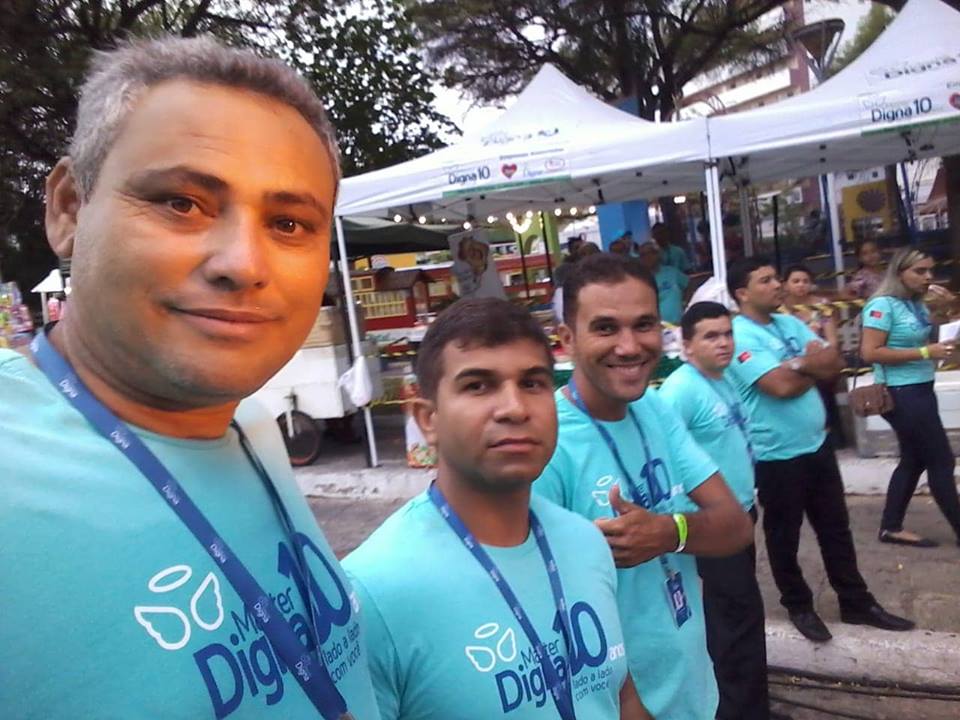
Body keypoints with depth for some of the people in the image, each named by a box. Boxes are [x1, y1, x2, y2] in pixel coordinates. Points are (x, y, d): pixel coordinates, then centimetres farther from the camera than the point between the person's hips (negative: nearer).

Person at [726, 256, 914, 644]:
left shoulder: (791, 323, 7)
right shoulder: (739, 336, -18)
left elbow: (835, 364, 2)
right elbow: (782, 386, -26)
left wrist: (800, 365, -17)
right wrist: (813, 364, -7)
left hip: (817, 444, 7)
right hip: (777, 455, -7)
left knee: (836, 528, 18)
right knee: (784, 536, 11)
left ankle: (857, 602, 33)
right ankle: (799, 606, 30)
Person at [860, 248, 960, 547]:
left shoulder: (917, 304, 10)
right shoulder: (883, 305, -15)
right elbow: (870, 352, -23)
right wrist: (925, 353, -22)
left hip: (920, 390, 9)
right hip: (902, 394, -9)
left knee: (914, 459, 13)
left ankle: (891, 527, 22)